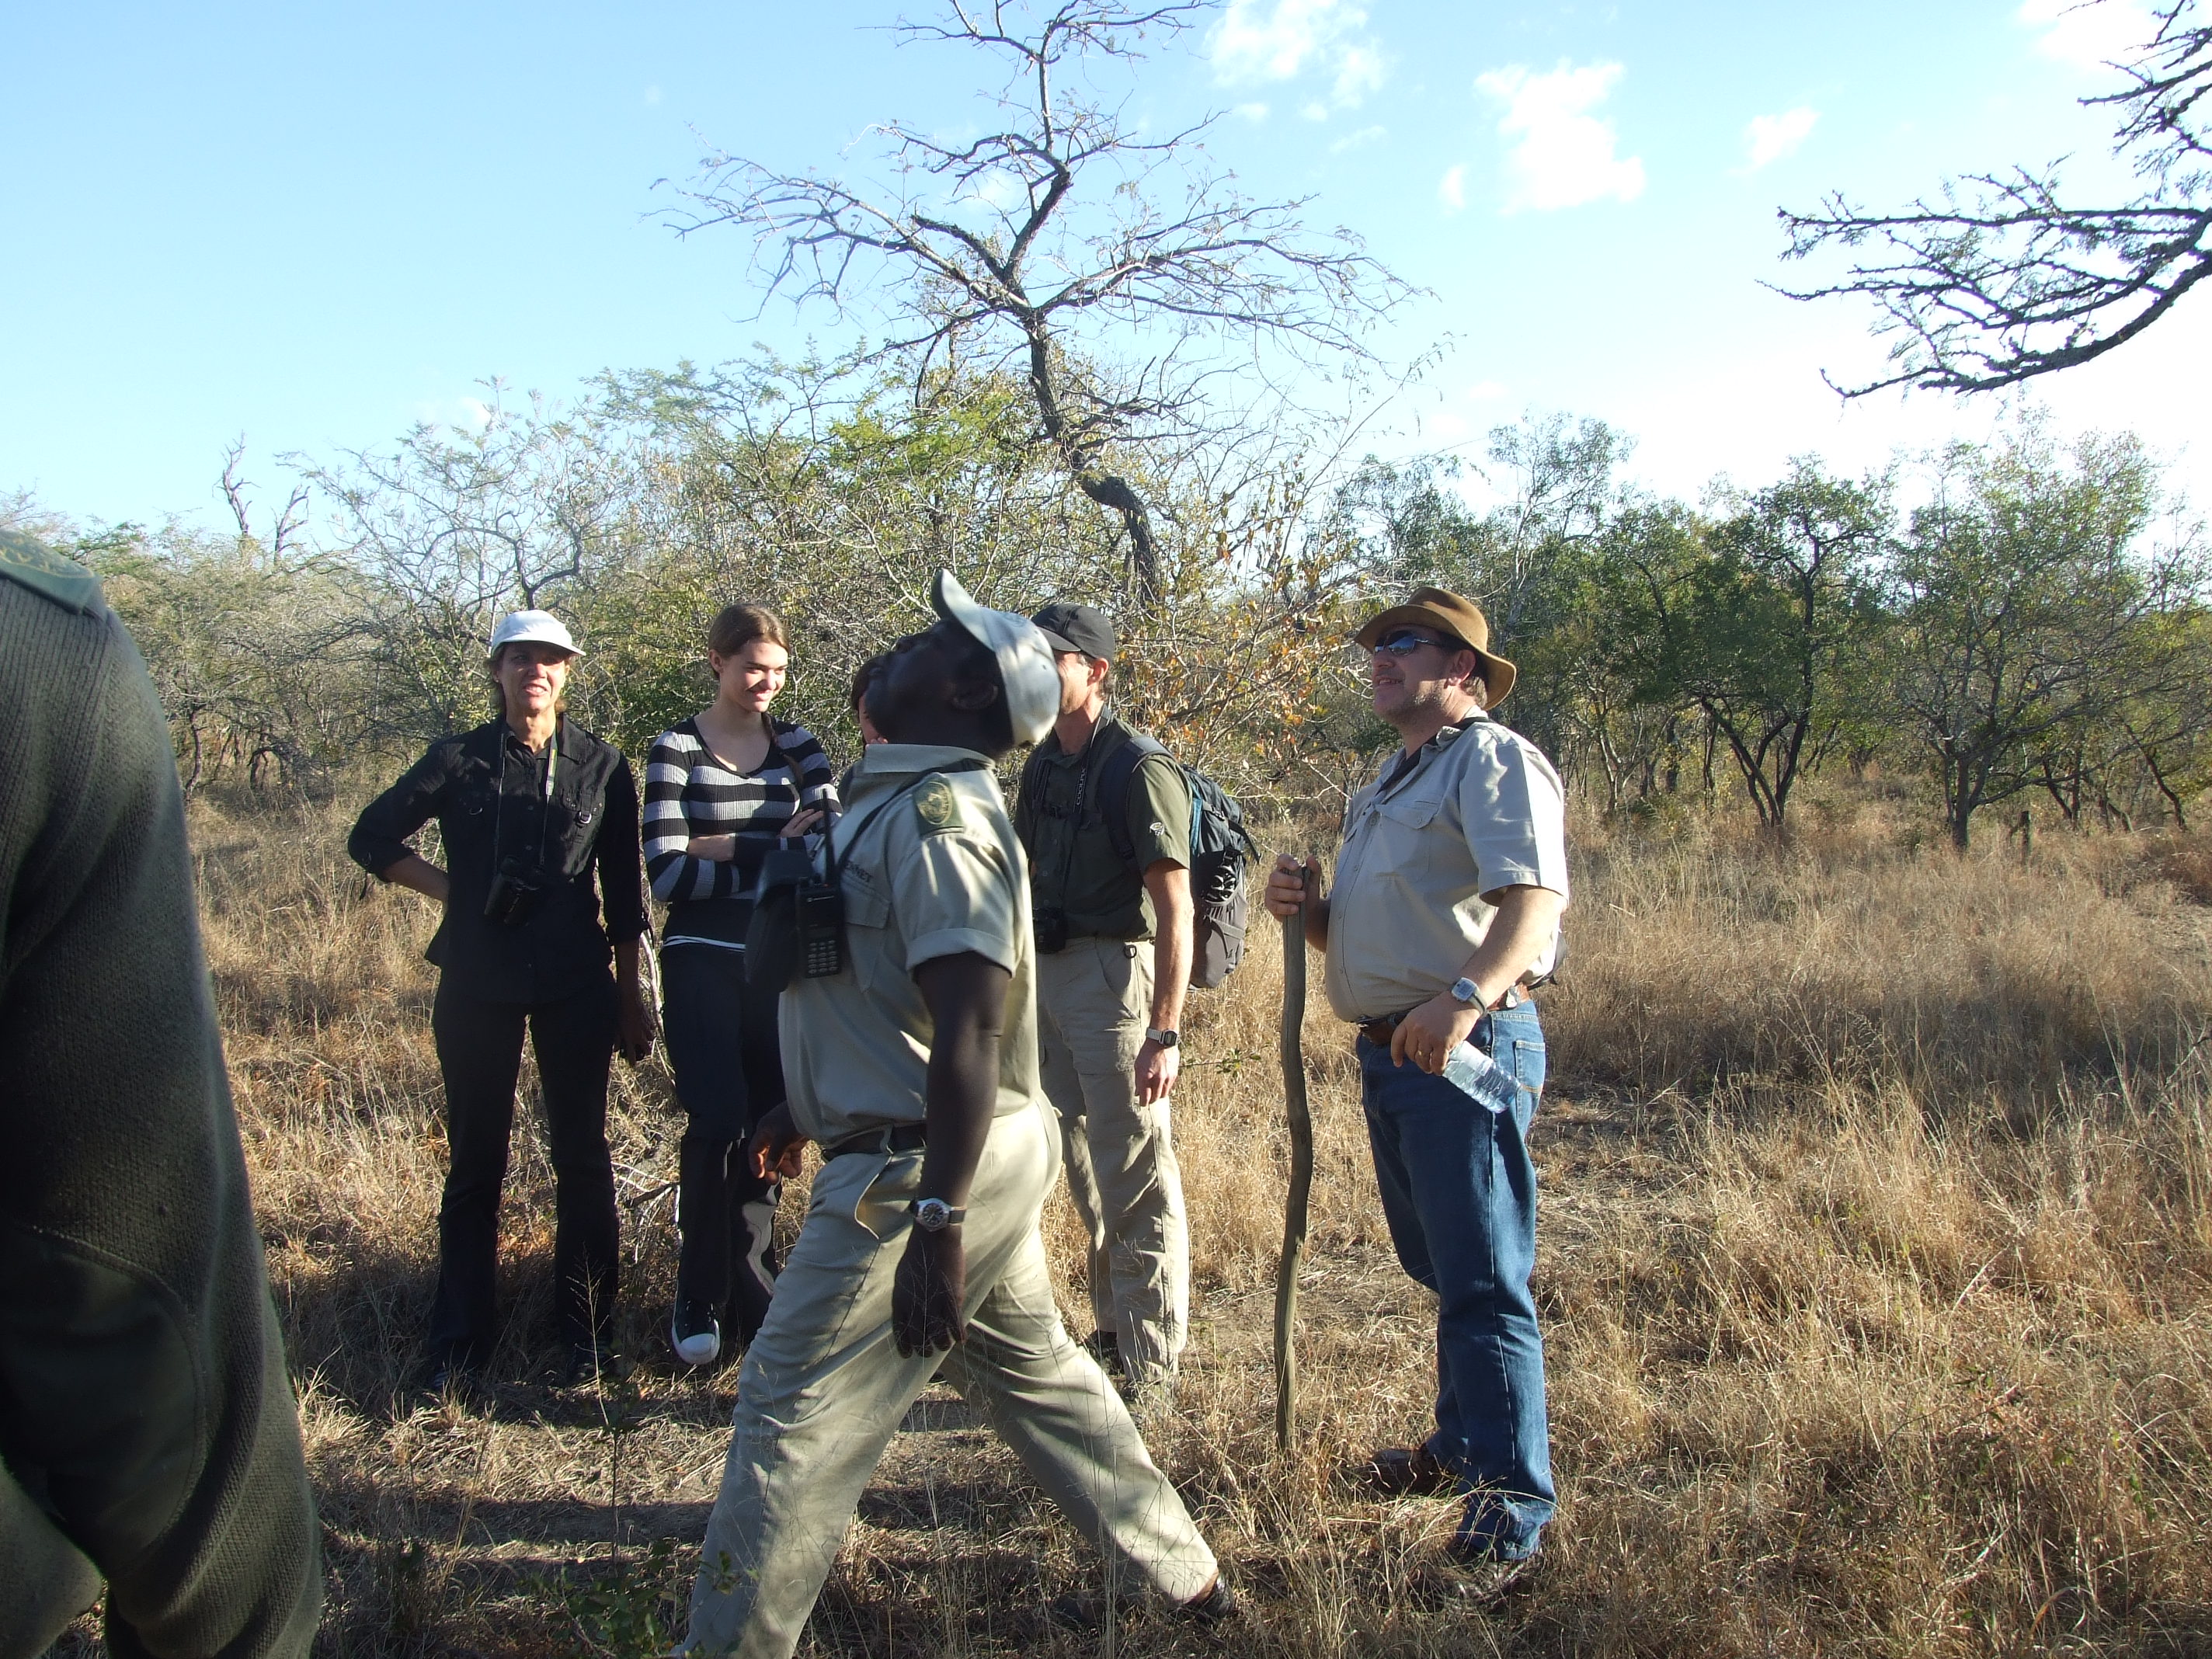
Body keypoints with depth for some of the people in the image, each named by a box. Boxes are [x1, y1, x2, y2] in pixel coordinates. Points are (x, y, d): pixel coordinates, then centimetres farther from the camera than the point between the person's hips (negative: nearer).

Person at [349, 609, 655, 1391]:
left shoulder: (602, 767, 3)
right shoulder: (460, 760, 2)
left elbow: (624, 892, 7)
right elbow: (372, 837, 10)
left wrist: (632, 997, 6)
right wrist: (452, 888, -1)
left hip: (575, 984, 0)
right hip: (477, 983, 0)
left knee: (582, 1157, 5)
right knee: (475, 1160, 7)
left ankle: (587, 1331, 18)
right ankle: (459, 1345, 19)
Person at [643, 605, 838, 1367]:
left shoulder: (798, 746, 7)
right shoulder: (676, 749, -2)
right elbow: (666, 875, -11)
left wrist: (720, 846, -17)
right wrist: (772, 853, -14)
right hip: (704, 961, -3)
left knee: (770, 1123, 6)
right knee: (716, 1123, -8)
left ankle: (751, 1287, 21)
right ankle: (699, 1298, 10)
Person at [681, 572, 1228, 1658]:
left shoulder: (936, 813, -19)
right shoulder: (901, 799, 13)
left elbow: (968, 1027, -27)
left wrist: (935, 1220, -29)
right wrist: (807, 1109, 28)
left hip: (923, 1167, -10)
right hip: (986, 1158, 10)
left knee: (792, 1407, 1)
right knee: (1031, 1367, 21)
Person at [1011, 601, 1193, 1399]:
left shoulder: (1138, 769, -14)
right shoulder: (1042, 764, 10)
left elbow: (1175, 907, -18)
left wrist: (1165, 1032, -24)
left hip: (1113, 972, -8)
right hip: (1049, 973, 9)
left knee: (1135, 1180, -1)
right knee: (1086, 1172, 18)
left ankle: (1150, 1366, 11)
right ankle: (1111, 1330, 34)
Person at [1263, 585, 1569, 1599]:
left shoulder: (1494, 761, -8)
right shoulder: (1389, 783, 20)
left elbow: (1534, 899, -25)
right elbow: (1355, 940, 23)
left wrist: (1465, 994, -42)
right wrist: (1305, 908, 1)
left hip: (1467, 1050, -9)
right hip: (1389, 1051, 9)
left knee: (1481, 1282, -6)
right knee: (1438, 1268, 19)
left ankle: (1508, 1508, 2)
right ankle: (1462, 1445, 35)